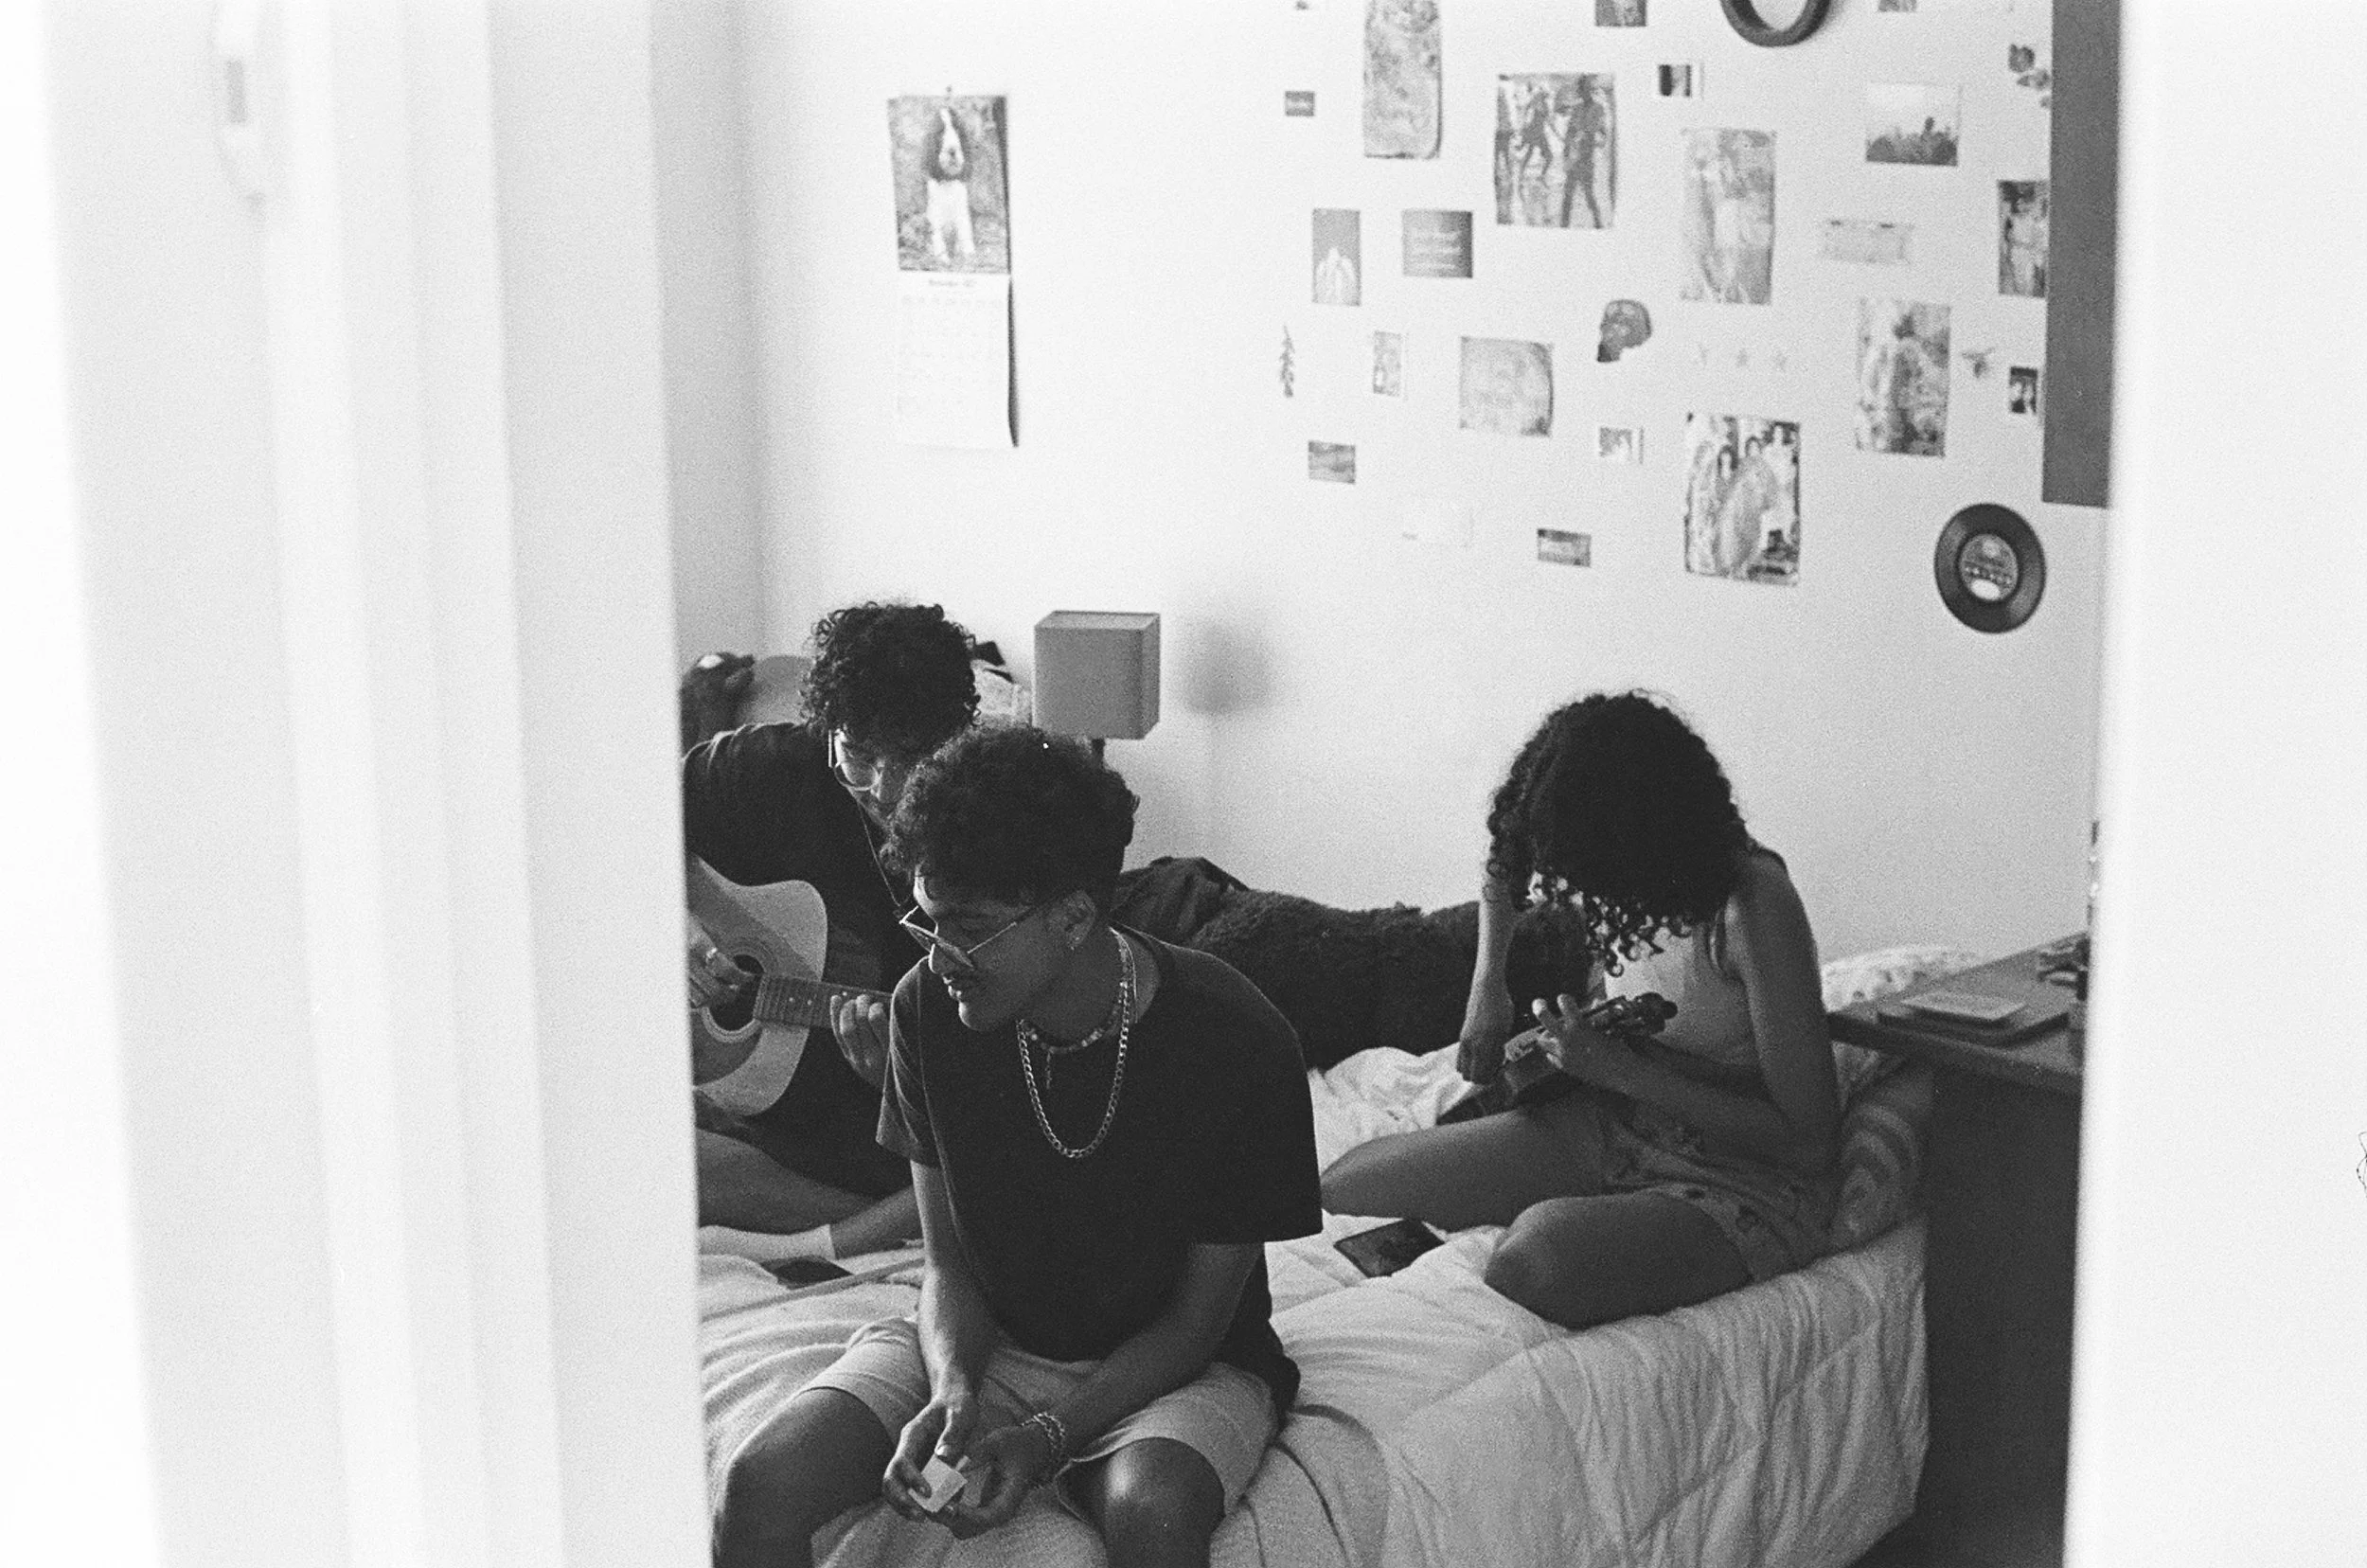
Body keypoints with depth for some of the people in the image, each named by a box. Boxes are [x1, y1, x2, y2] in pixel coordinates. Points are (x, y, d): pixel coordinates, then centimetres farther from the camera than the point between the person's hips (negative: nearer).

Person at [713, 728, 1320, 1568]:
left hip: (1173, 1365, -3)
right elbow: (949, 1262, -1)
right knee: (760, 1487, -22)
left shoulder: (1237, 1043, -21)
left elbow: (1198, 1319, -12)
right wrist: (953, 1392, -23)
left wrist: (1047, 1436, -26)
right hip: (982, 1342, 3)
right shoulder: (929, 1009, -10)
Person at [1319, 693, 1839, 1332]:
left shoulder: (1754, 903, -25)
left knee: (1536, 1259, -37)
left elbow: (1805, 1137, -22)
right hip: (1610, 1126, 7)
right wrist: (1489, 987, 6)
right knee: (1344, 1184, -8)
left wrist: (1620, 1068, -24)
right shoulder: (1604, 871, -4)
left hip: (1747, 1178, -7)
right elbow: (1504, 871, 23)